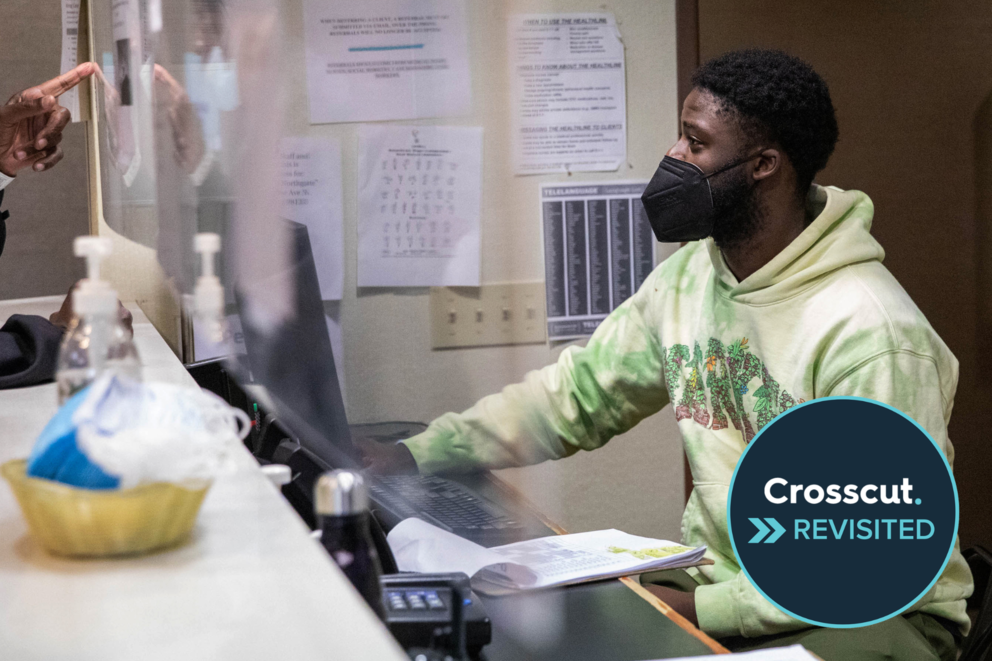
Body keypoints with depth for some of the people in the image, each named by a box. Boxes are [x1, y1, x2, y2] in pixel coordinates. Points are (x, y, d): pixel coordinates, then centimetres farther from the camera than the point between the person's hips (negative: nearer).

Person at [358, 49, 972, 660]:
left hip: (873, 611, -6)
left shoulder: (870, 334, -23)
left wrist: (705, 610, -23)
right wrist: (415, 454, -3)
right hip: (716, 577, 7)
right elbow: (576, 392, 7)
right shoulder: (686, 278, 3)